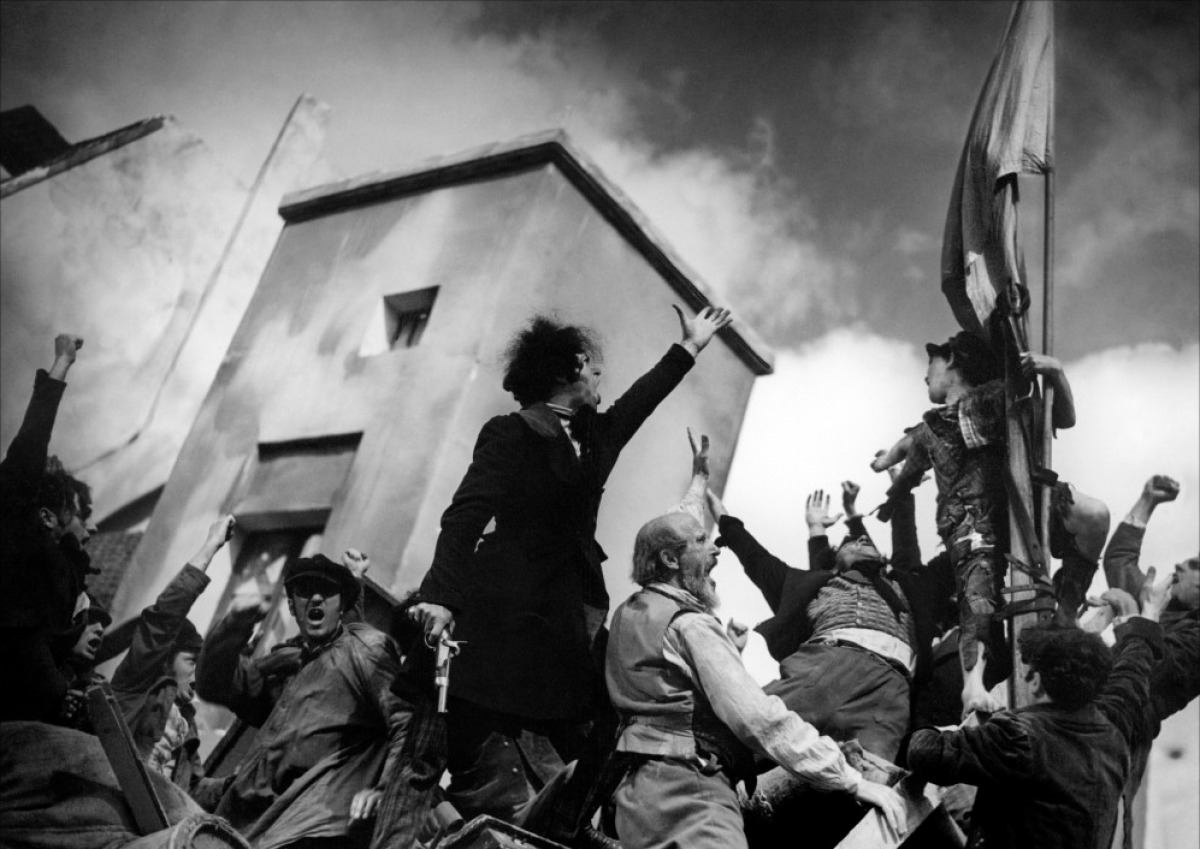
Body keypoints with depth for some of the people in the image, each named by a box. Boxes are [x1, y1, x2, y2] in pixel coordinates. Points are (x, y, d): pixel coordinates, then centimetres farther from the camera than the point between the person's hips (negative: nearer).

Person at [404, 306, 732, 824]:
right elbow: (465, 516, -16)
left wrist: (690, 348, 41)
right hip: (510, 612, -7)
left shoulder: (594, 435, 14)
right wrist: (441, 595, -29)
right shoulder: (510, 435, -7)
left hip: (569, 616, 7)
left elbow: (640, 399, 31)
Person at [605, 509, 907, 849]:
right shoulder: (690, 625, -14)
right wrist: (852, 781, -19)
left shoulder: (627, 614, 12)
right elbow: (758, 718, -20)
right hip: (687, 793, -10)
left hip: (639, 790, 10)